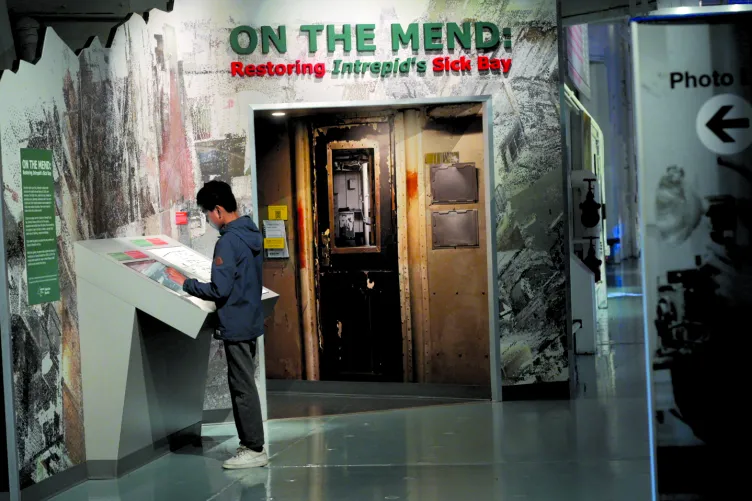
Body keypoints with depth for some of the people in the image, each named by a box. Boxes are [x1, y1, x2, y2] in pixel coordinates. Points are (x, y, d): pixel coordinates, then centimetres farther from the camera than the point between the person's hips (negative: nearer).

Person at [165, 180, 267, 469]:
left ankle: (254, 450, 3)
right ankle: (250, 443, 22)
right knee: (243, 385, 15)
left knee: (242, 387, -2)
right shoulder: (250, 234, 9)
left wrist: (185, 283, -11)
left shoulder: (228, 241, -20)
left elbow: (220, 290, -22)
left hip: (237, 326, -9)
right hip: (250, 320, 9)